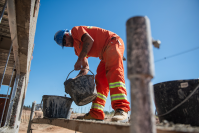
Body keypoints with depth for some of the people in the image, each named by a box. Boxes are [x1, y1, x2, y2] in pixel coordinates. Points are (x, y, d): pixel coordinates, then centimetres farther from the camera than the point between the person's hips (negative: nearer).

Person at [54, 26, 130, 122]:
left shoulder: (75, 30, 0)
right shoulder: (77, 48, 21)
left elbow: (89, 40, -19)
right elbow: (85, 66, 16)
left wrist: (79, 60, -20)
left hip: (112, 42, -9)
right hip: (105, 55, 10)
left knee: (113, 71, -29)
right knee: (100, 80, -1)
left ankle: (121, 110, -38)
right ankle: (96, 113, -5)